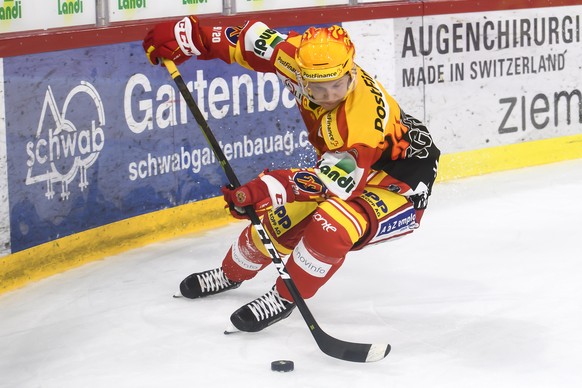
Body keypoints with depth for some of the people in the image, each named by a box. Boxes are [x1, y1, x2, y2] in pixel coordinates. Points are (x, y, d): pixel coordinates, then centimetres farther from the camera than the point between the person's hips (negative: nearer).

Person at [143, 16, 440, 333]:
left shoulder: (362, 114, -39)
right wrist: (188, 37, -8)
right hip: (346, 164, 8)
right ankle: (231, 273, 41)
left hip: (402, 182, -8)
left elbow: (337, 181, -36)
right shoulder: (299, 60, -22)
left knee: (332, 225, -32)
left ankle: (284, 298, -9)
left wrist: (270, 188, -46)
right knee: (280, 218, 11)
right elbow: (255, 40, -7)